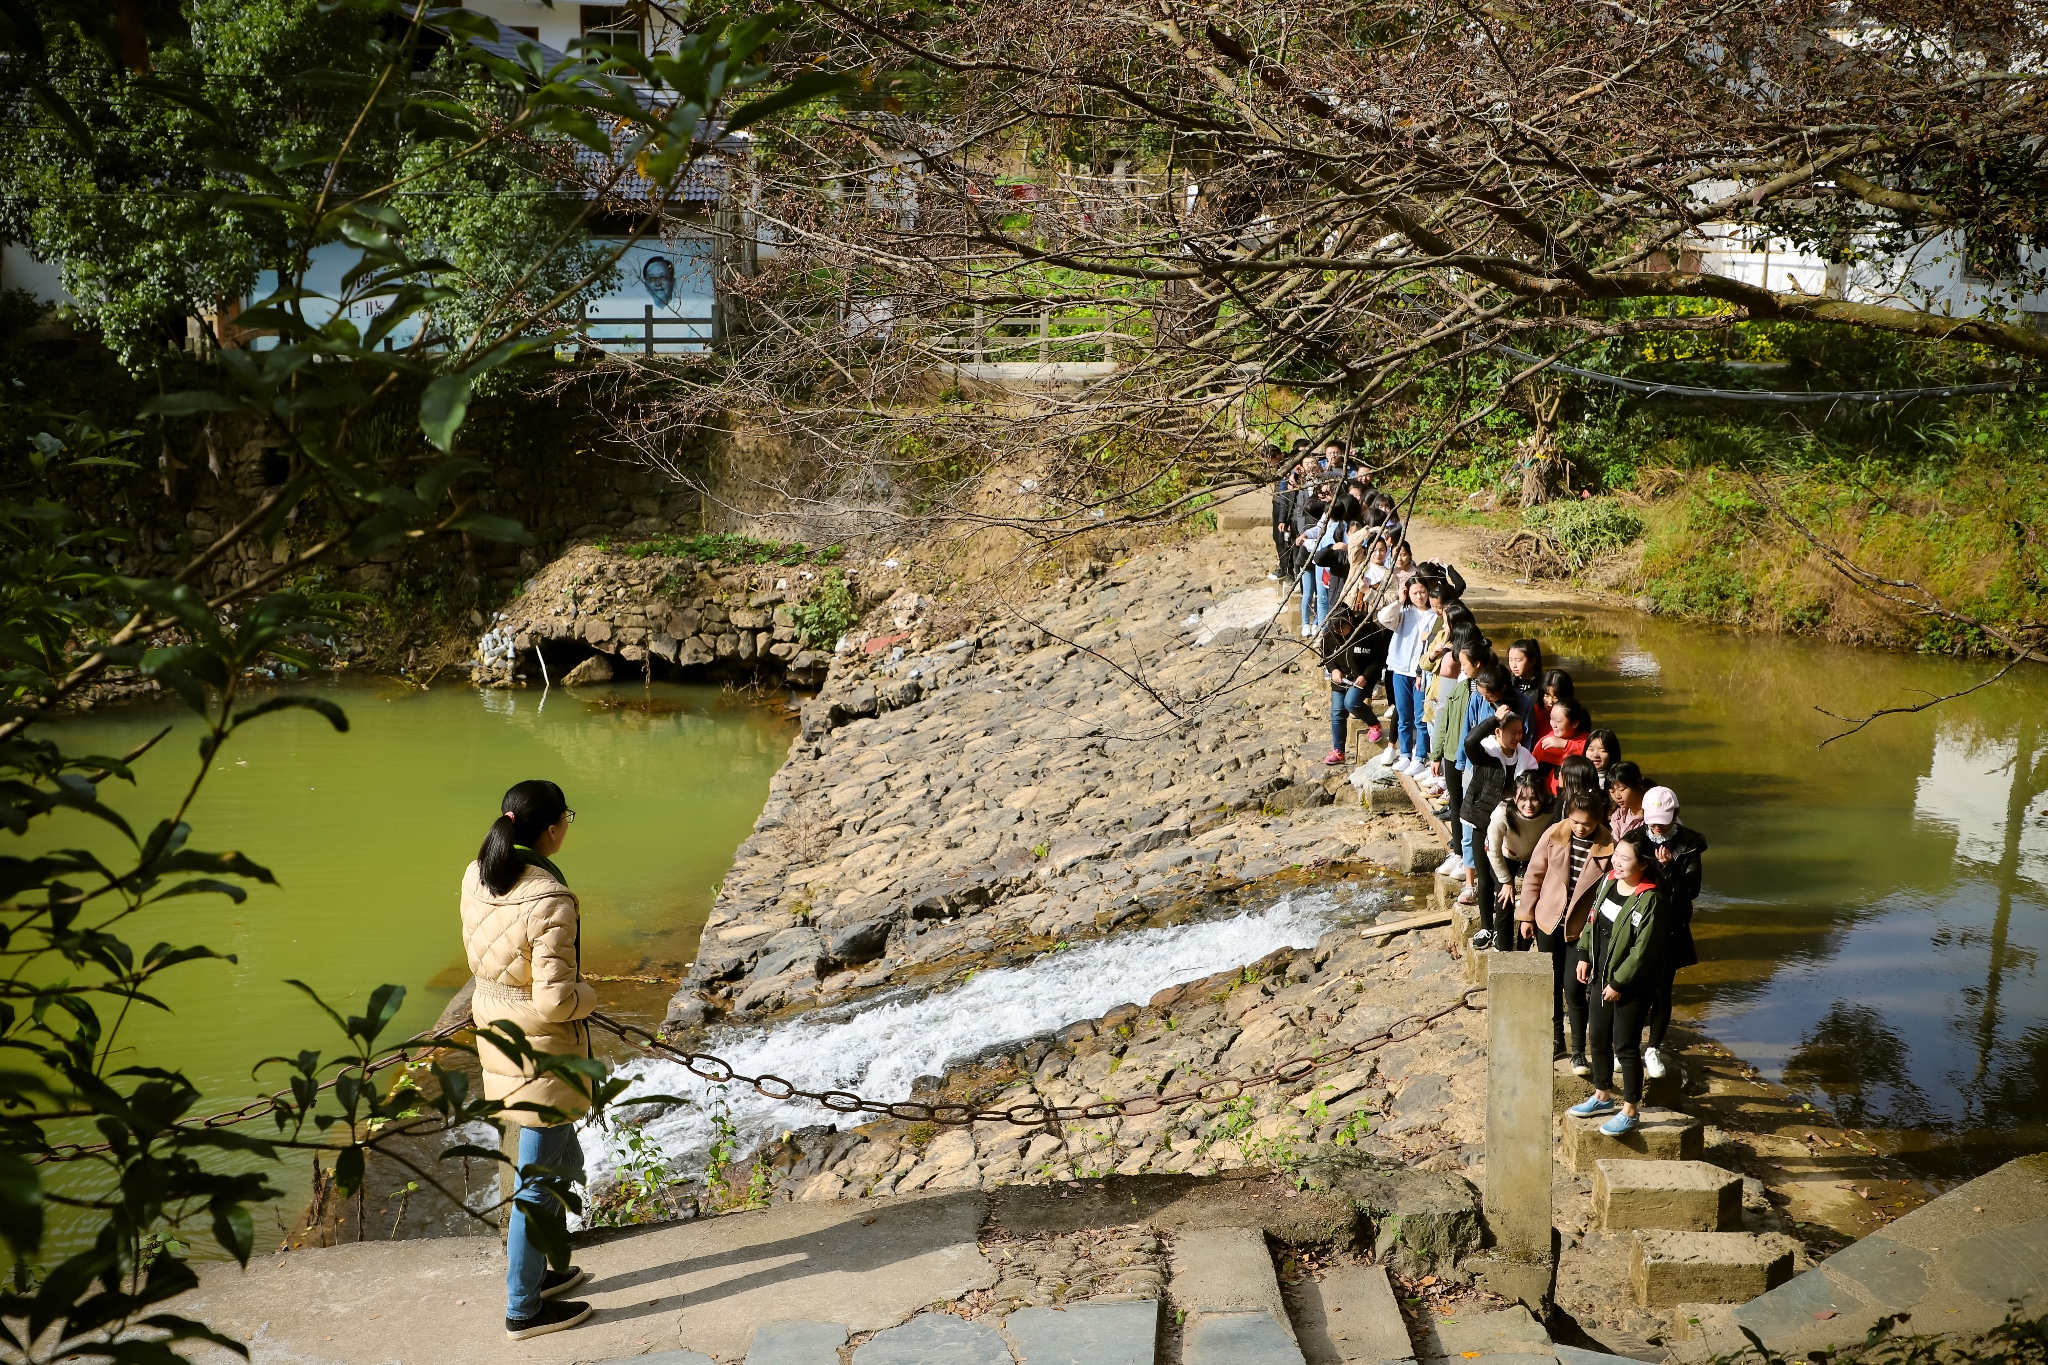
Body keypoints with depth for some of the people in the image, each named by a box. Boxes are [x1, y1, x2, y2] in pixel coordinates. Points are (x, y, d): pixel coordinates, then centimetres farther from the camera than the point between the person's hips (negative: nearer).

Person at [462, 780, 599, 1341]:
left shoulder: (477, 877, -3)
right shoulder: (550, 901, -28)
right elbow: (555, 999, -26)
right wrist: (587, 994, -6)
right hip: (542, 1048, -9)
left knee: (561, 1162, 26)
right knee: (538, 1179, 7)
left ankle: (544, 1270, 40)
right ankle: (524, 1309, 19)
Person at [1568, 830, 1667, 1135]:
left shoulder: (1650, 899, -23)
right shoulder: (1609, 881, 1)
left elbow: (1643, 950, -21)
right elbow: (1593, 919, 15)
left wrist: (1619, 983, -17)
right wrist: (1583, 954, 9)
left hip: (1630, 986, -8)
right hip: (1600, 977, 8)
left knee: (1626, 1046, 1)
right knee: (1598, 1039, 18)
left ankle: (1630, 1110, 15)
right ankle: (1602, 1096, 36)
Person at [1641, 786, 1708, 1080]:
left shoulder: (1687, 845, -4)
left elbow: (1691, 890, -10)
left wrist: (1669, 867, -24)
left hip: (1670, 931, 0)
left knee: (1661, 992, 6)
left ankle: (1654, 1049, 21)